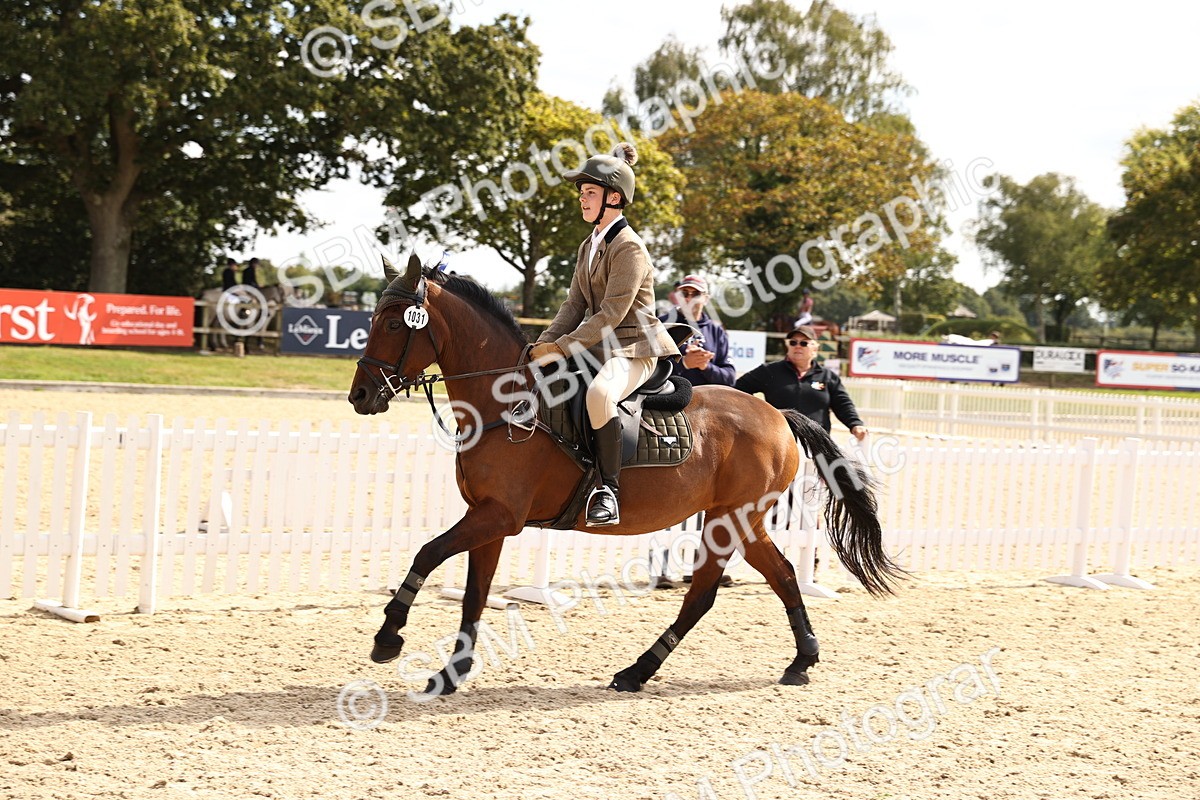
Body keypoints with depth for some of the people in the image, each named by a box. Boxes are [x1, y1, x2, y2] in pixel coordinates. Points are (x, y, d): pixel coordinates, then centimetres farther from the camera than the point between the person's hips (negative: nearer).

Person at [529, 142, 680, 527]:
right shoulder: (588, 246, 15)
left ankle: (608, 488, -30)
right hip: (599, 346, 10)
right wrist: (544, 344, -3)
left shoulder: (629, 247, -15)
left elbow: (612, 313, -21)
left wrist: (563, 348, -22)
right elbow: (575, 305, 12)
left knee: (598, 393, -39)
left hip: (635, 348, -10)